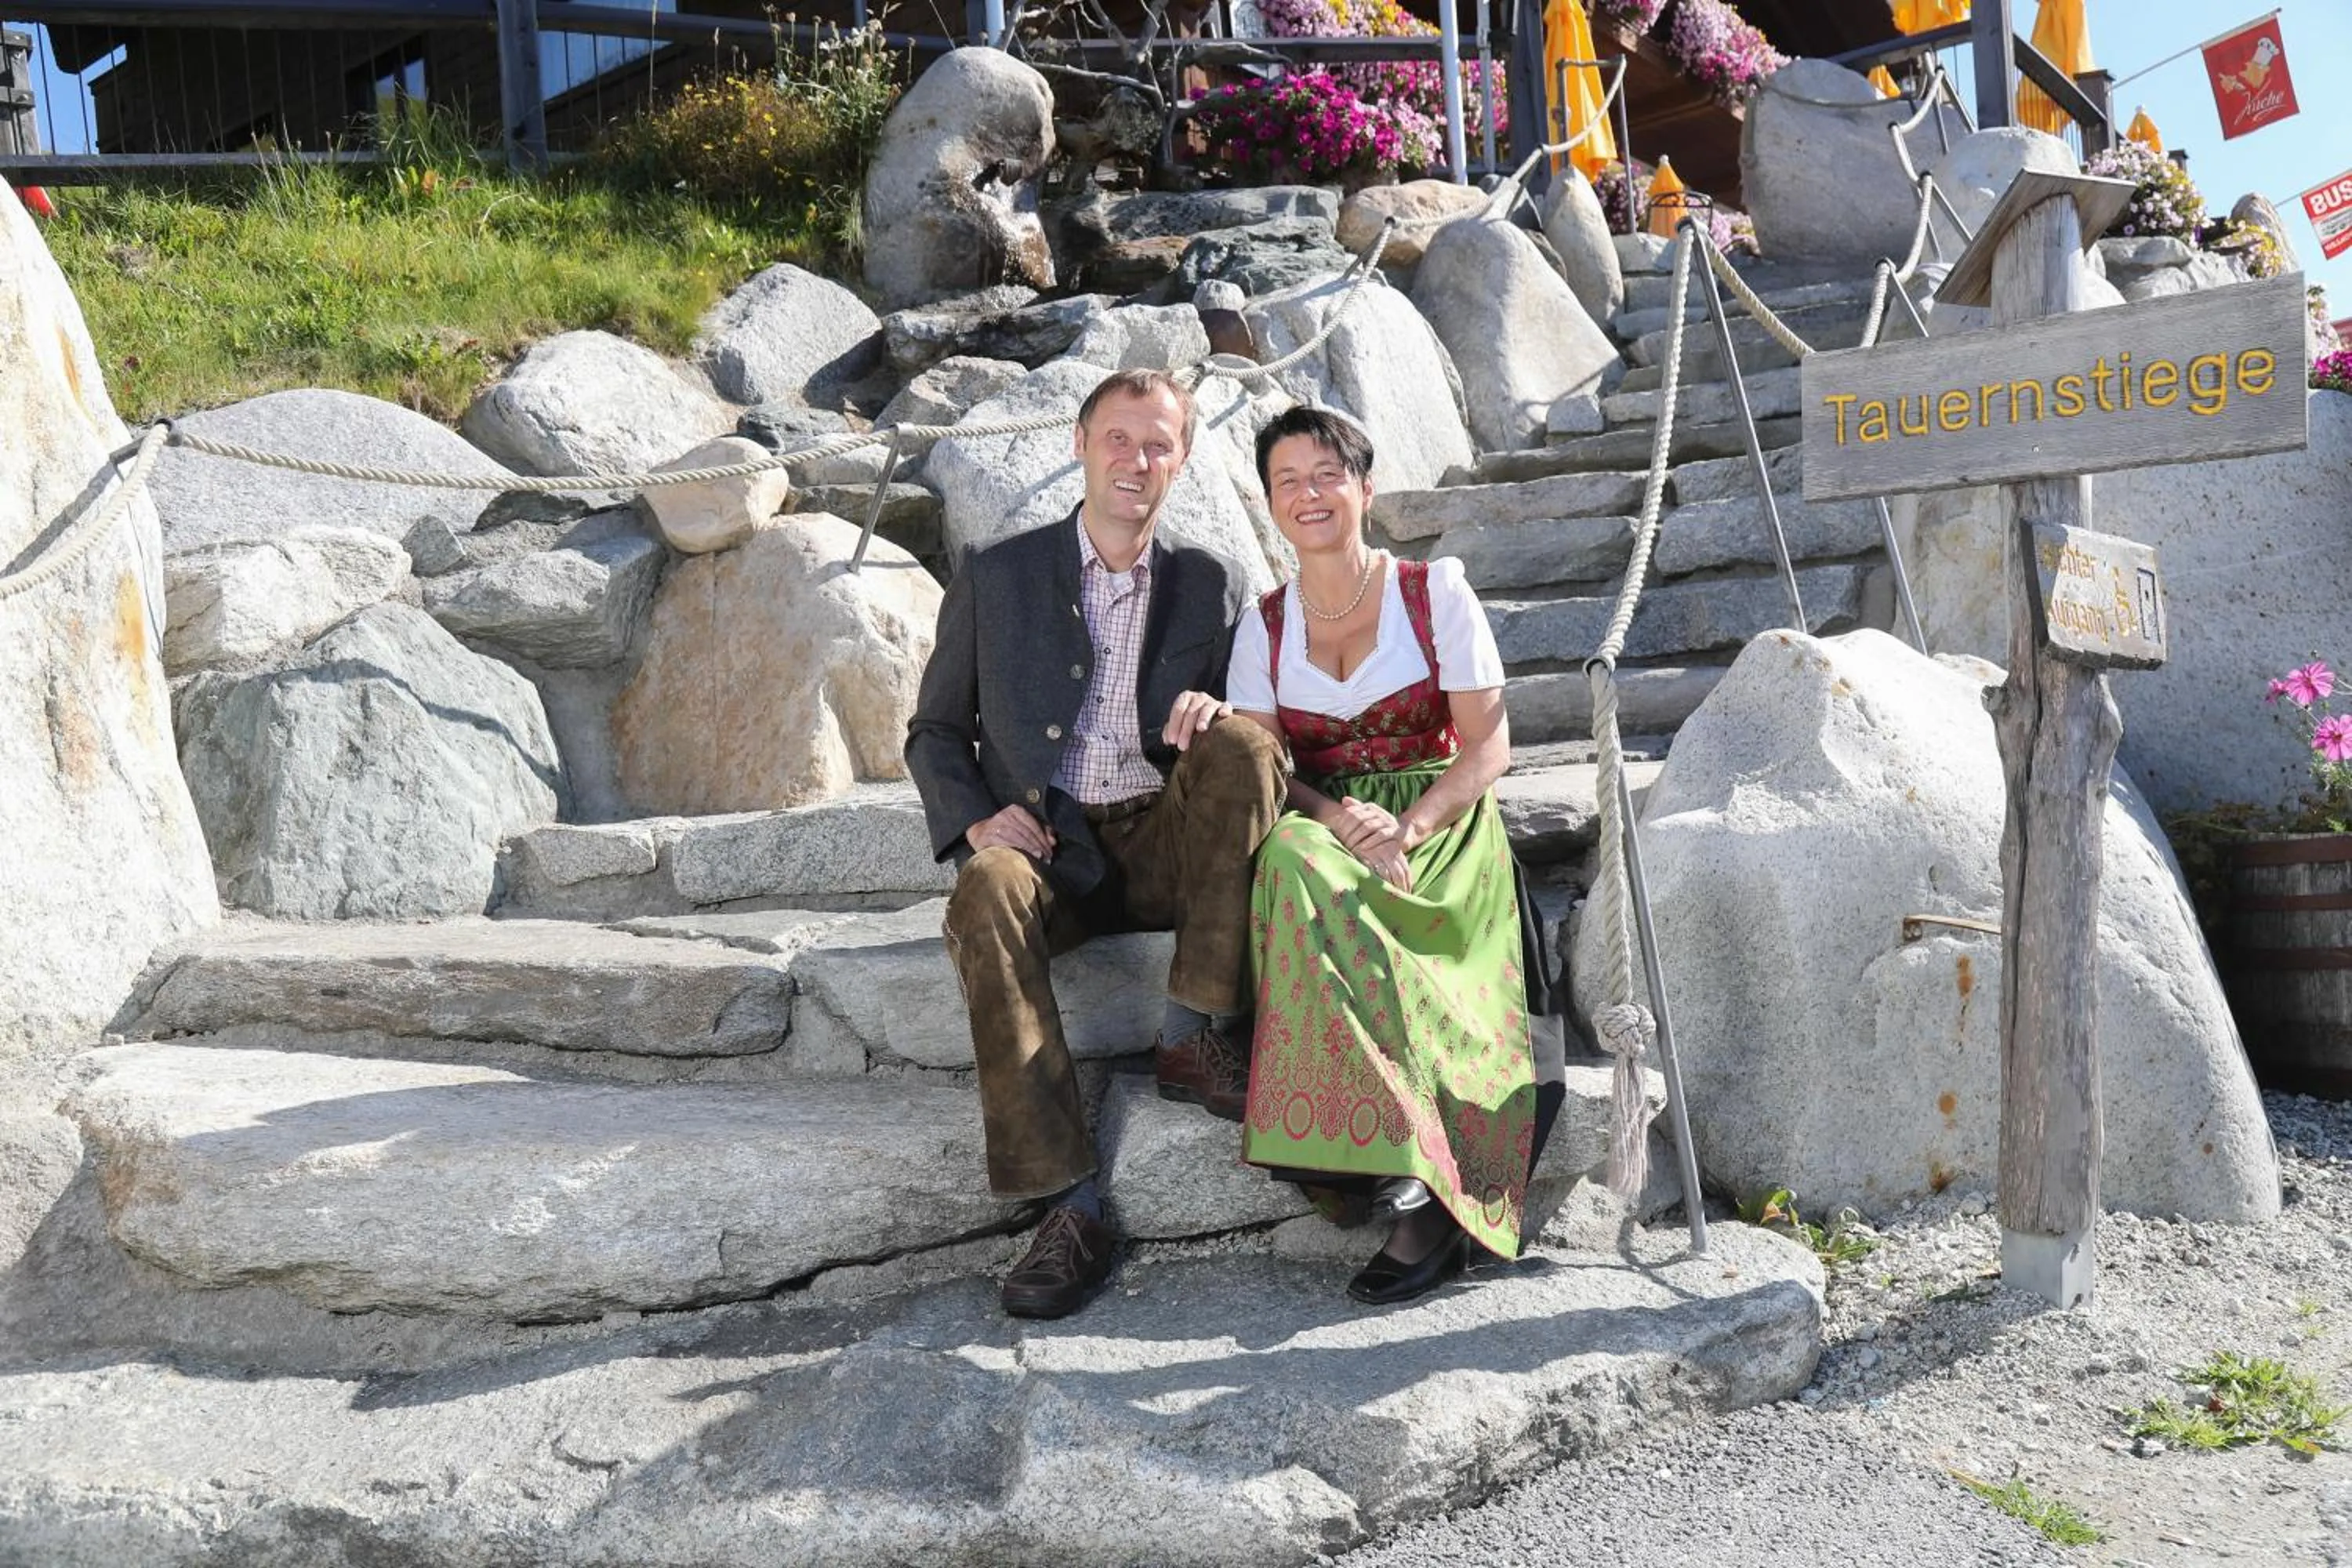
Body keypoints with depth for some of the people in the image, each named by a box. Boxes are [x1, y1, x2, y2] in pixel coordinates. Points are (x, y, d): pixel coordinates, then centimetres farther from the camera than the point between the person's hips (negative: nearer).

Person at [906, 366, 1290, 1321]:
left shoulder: (1212, 585, 11)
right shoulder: (995, 578, 8)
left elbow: (1257, 724, 14)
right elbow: (934, 731, 13)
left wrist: (1216, 711, -12)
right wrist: (975, 819, -8)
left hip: (1166, 842, 1)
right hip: (1045, 844, -1)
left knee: (1243, 744, -27)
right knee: (985, 896, -35)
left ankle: (1196, 1036, -24)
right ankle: (1068, 1208, -35)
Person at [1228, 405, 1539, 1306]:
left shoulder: (1435, 593, 3)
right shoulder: (1263, 627, 12)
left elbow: (1489, 745, -3)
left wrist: (1408, 828, -20)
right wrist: (1335, 816, -18)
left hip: (1441, 834, -2)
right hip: (1323, 830, 3)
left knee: (1309, 882, -35)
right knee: (1294, 857, -35)